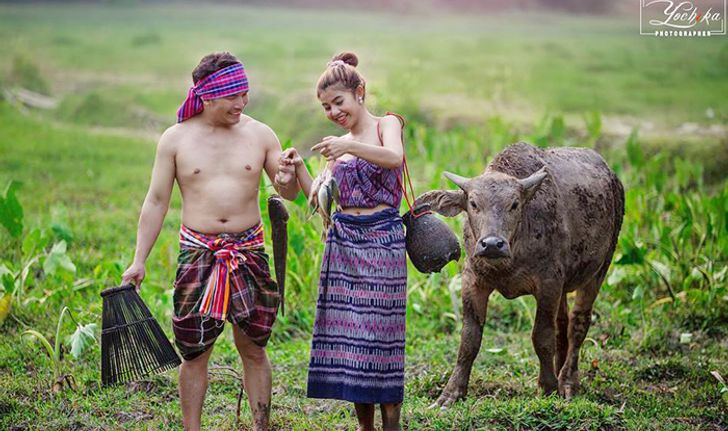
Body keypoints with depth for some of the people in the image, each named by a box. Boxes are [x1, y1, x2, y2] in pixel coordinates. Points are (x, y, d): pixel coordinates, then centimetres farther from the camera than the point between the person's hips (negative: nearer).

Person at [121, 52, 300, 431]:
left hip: (248, 251, 1)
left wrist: (288, 181, -16)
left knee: (253, 349, 6)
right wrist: (139, 261, 0)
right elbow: (156, 202, 4)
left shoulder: (259, 135, 3)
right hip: (197, 253, -1)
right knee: (194, 352, 2)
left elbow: (289, 194, 9)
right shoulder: (176, 139, 0)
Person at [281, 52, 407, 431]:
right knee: (348, 333, 3)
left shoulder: (385, 124, 0)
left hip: (383, 241, -5)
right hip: (343, 241, 5)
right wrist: (299, 169, -3)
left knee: (381, 332, -5)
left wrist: (350, 147, -36)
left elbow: (395, 157, -23)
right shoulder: (337, 145, 15)